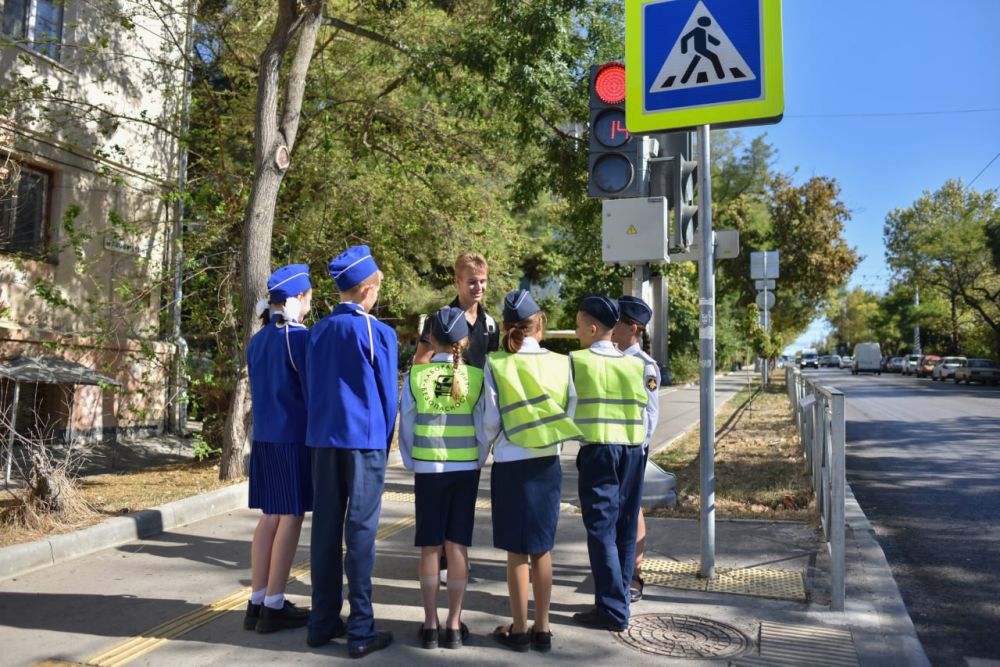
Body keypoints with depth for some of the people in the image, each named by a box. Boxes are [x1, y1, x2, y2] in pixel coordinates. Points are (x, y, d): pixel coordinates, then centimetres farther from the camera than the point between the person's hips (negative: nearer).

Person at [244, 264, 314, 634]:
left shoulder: (257, 341, 11)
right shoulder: (299, 337, -12)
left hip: (264, 437, 7)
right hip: (295, 437, -7)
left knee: (270, 517, 13)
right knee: (291, 518, 1)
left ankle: (256, 602, 18)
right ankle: (273, 606, 7)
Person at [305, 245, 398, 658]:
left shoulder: (318, 332, 8)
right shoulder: (378, 332, -7)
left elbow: (310, 388, 13)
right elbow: (388, 393, -2)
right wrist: (385, 441, 10)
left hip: (323, 440, 5)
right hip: (365, 440, -5)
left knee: (325, 530, 10)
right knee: (360, 533, -1)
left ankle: (323, 623, 18)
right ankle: (361, 631, 5)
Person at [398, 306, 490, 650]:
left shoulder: (415, 374, -4)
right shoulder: (477, 376, -5)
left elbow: (406, 424, 1)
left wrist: (412, 463, 13)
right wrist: (478, 462, 11)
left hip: (428, 468, 0)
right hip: (466, 469, 0)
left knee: (430, 546, 9)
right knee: (457, 545, 7)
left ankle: (430, 624, 14)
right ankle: (454, 624, 13)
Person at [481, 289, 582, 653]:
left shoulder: (496, 365, -8)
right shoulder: (560, 363, -3)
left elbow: (491, 422, -6)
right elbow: (571, 415, 1)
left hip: (511, 465, -2)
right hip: (547, 464, 2)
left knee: (516, 550, 7)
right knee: (541, 549, 12)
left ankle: (519, 630, 17)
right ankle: (542, 628, 21)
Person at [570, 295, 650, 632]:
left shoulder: (576, 361, -6)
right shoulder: (635, 364, 4)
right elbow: (644, 410, 9)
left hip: (597, 452, -4)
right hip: (632, 452, 5)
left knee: (602, 529, 1)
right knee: (625, 529, 11)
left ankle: (613, 610, 3)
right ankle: (618, 601, 21)